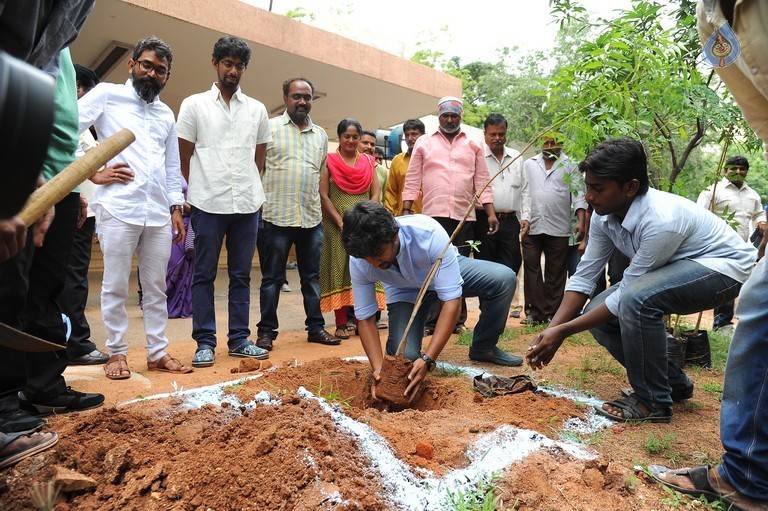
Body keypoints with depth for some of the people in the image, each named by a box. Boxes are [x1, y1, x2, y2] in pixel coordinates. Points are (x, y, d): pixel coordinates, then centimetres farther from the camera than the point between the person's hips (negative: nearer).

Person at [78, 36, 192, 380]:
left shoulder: (167, 115, 20)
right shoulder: (107, 95, 5)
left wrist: (176, 208, 13)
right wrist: (93, 172, -7)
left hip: (158, 213, 5)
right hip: (118, 208, -4)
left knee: (156, 287, 8)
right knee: (115, 287, 2)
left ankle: (157, 353, 16)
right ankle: (116, 353, 15)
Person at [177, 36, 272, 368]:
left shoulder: (257, 110, 12)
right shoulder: (194, 105, 5)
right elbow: (184, 157, 6)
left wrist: (249, 189, 11)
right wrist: (202, 189, 8)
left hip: (247, 204, 3)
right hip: (208, 204, -2)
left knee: (241, 275, 8)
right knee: (204, 275, 3)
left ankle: (239, 339, 16)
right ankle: (205, 343, 10)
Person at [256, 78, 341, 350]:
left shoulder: (321, 134, 15)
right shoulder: (270, 127, 1)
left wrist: (315, 201, 14)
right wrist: (260, 202, -6)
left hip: (312, 218, 4)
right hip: (277, 216, -4)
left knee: (312, 276, 11)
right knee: (272, 277, 3)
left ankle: (316, 327, 20)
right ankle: (266, 331, 12)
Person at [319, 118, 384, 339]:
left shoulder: (368, 162, 13)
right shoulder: (329, 161, 4)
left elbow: (375, 195, 7)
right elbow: (323, 196, -3)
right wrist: (341, 222, -12)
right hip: (336, 225, -2)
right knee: (339, 268, -2)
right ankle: (341, 323, 1)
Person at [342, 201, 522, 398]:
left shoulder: (429, 233, -40)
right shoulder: (358, 261, -30)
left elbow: (452, 301, -38)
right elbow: (365, 318, -20)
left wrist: (427, 360, -44)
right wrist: (378, 369, -34)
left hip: (446, 271, 0)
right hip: (405, 292, 0)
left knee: (504, 278, -25)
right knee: (404, 358, -23)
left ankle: (483, 347, -1)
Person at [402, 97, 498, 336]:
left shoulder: (473, 146, 16)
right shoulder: (424, 143, 12)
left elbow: (482, 182, 12)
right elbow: (412, 181, 9)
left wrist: (491, 214, 3)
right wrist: (406, 211, 0)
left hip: (464, 215, 2)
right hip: (434, 215, -1)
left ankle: (458, 320, 12)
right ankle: (432, 321, 0)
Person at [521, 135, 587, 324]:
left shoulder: (570, 166, 7)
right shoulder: (529, 164, 13)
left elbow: (578, 195, 0)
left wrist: (581, 222, -12)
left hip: (558, 229, -1)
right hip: (532, 227, 2)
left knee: (555, 273, 4)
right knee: (531, 268, -1)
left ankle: (551, 313, 12)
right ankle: (535, 311, 6)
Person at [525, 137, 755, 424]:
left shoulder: (661, 221, -35)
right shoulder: (604, 215, -12)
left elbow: (626, 295, -29)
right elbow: (584, 277, -7)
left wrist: (563, 332, -25)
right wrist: (550, 330, -16)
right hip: (674, 267, 8)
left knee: (636, 299, -35)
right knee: (598, 312, -5)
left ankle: (653, 401, -14)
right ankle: (673, 381, 13)